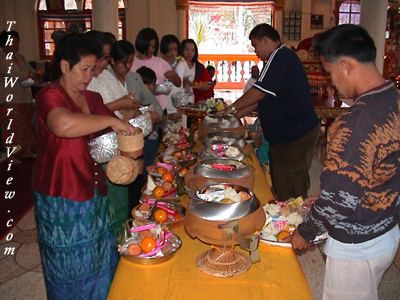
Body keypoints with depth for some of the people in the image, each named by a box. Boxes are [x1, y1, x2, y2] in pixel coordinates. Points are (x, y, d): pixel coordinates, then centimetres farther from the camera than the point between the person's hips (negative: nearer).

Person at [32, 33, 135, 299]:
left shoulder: (93, 98, 8)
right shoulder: (49, 96, -16)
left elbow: (112, 134, 19)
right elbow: (64, 125, -39)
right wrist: (110, 120, -29)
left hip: (94, 190, 7)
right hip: (62, 198, -7)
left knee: (101, 259, 18)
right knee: (73, 265, 8)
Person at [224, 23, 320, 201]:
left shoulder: (281, 55, -13)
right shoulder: (282, 57, 20)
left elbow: (259, 91, -19)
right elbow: (264, 98, 21)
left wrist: (233, 107, -6)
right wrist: (237, 114, 16)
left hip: (296, 134, -10)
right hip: (288, 133, 10)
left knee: (289, 193, -3)